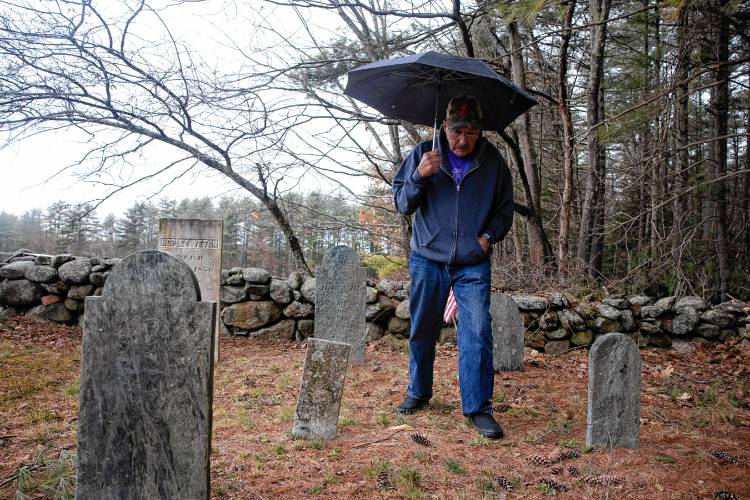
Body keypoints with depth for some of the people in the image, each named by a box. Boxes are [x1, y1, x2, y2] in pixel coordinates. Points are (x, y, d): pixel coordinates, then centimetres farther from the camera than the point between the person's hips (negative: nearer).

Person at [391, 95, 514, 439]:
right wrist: (419, 176, -17)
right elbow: (402, 204, 0)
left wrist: (489, 235, -5)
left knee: (477, 332, -6)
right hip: (428, 259, 1)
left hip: (473, 265, 0)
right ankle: (418, 393, 31)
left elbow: (505, 209, 12)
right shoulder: (424, 154, 0)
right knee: (422, 330, 12)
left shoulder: (493, 161, 2)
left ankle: (478, 408, 4)